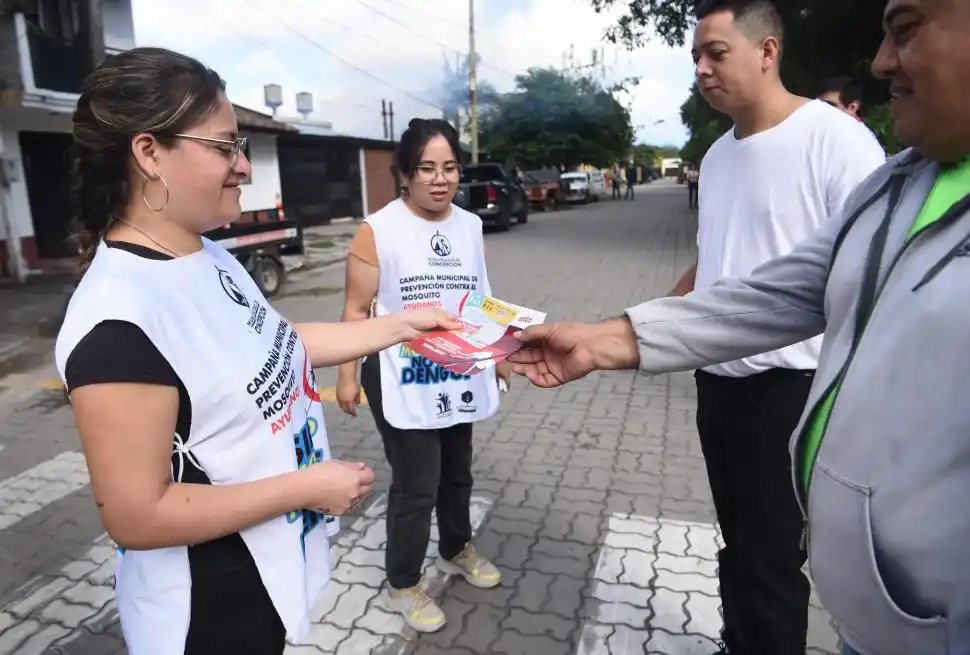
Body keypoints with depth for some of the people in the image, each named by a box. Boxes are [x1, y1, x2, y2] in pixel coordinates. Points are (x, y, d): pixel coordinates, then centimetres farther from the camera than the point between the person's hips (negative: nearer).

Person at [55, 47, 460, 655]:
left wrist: (403, 325, 3)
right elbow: (138, 517, -28)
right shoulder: (119, 323, -31)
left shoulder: (211, 258, -3)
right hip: (207, 603, -8)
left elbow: (279, 344, 8)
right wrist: (309, 486, -24)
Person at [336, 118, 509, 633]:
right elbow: (356, 310, -10)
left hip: (459, 375, 6)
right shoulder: (377, 231, -13)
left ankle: (457, 550, 47)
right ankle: (403, 585, 27)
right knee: (416, 485, 3)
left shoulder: (471, 226, 4)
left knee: (457, 473, 21)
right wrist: (347, 376, -10)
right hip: (402, 381, -5)